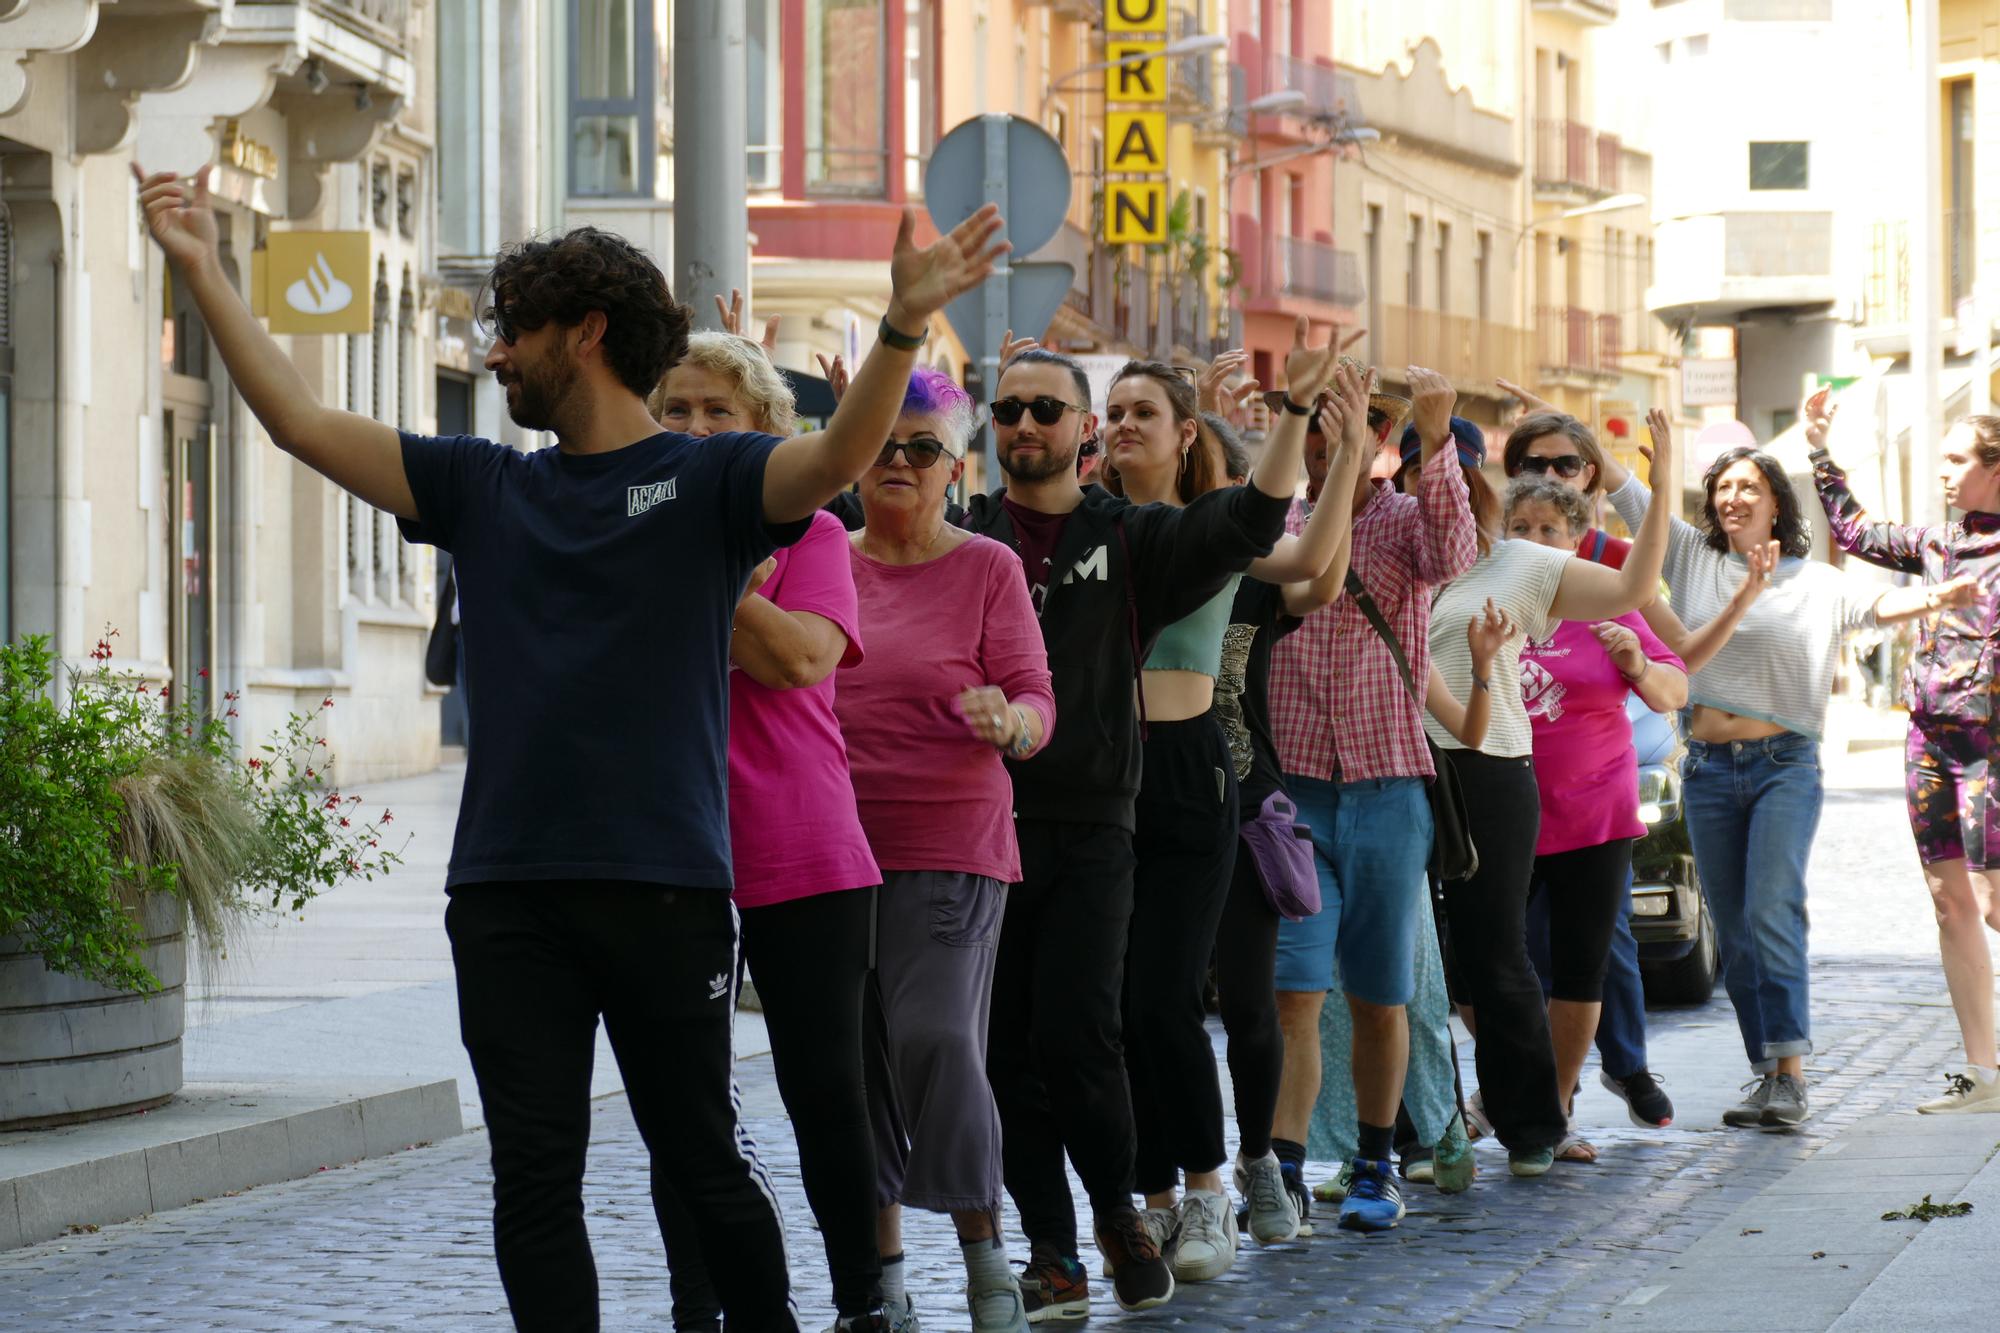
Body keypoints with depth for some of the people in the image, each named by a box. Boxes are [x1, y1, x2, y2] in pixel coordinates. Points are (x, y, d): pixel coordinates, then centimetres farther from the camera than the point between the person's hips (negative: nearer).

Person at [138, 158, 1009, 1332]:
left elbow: (838, 460, -18)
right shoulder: (486, 488, 13)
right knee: (535, 1178, 2)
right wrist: (204, 272, 7)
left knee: (702, 1154, 7)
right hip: (506, 887, 4)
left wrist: (903, 325, -35)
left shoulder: (707, 480, 0)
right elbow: (303, 423, 11)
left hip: (666, 884, -4)